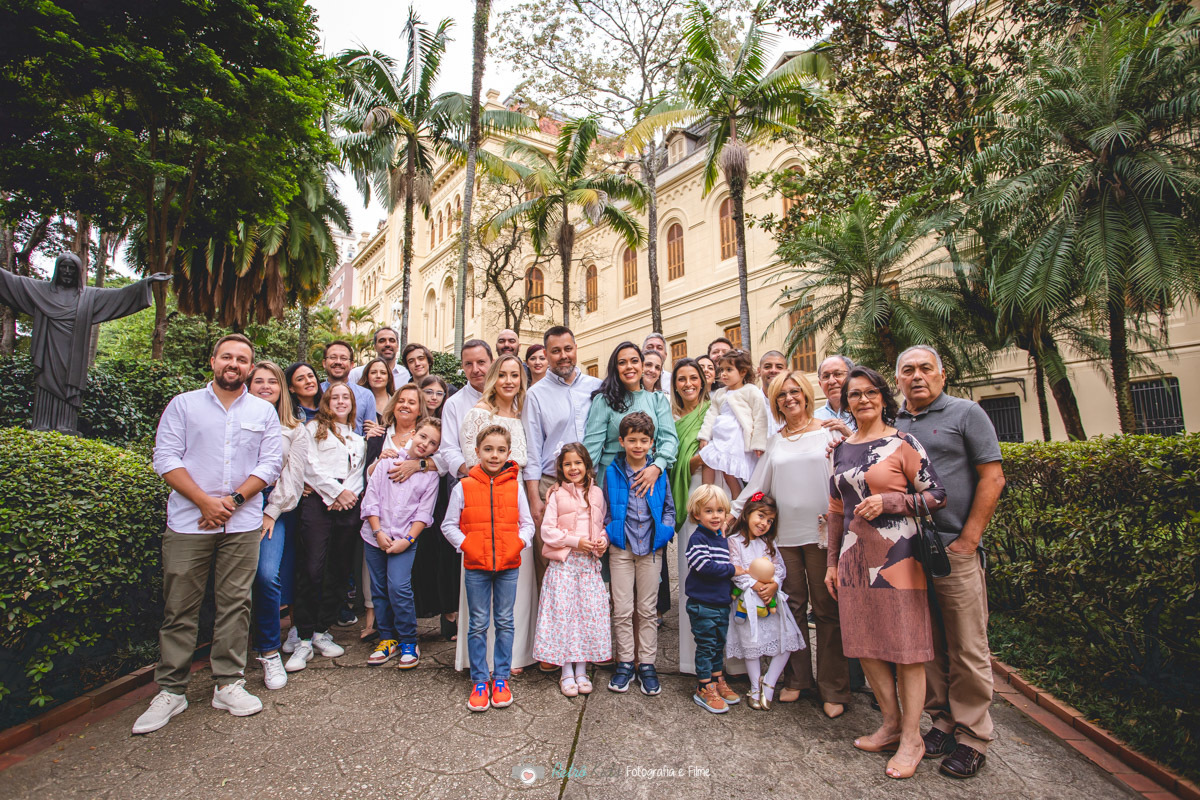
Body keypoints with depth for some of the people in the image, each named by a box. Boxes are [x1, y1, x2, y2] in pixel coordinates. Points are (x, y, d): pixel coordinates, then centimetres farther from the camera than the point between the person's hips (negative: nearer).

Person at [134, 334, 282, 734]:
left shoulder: (264, 411, 10)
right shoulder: (183, 405, 7)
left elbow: (270, 463, 4)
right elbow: (166, 458, -1)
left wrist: (234, 499, -9)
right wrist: (204, 501, -11)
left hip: (242, 524, 1)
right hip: (188, 521, -1)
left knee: (235, 603, 5)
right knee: (179, 607, 4)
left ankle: (229, 684, 16)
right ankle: (171, 690, 17)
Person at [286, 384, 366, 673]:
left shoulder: (358, 438, 25)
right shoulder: (313, 429, 12)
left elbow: (358, 472, 14)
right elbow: (311, 467, -1)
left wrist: (350, 493, -5)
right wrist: (337, 491, -8)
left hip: (348, 505, 4)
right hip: (318, 501, -4)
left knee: (339, 570, 4)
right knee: (311, 568, -10)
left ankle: (322, 632, 14)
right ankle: (304, 639, -3)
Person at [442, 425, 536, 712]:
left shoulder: (514, 487, 1)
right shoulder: (463, 487, -2)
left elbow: (527, 524, 6)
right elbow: (449, 525, 3)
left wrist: (519, 542, -11)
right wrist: (465, 545, -11)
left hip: (508, 566, 1)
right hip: (476, 566, -1)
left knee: (504, 623, 11)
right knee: (478, 625, 8)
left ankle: (501, 677, 25)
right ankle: (480, 680, 22)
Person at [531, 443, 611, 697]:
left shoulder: (596, 493, 7)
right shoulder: (557, 495, -2)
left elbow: (603, 524, 15)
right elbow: (546, 530, -6)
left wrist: (603, 540, -5)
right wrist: (575, 541, -14)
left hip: (590, 563, 3)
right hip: (563, 563, -3)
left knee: (589, 614, 6)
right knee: (563, 613, 1)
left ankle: (581, 671, 21)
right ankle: (566, 673, 16)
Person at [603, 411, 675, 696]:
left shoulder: (659, 473, 1)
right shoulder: (613, 472, -1)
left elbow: (669, 507, 10)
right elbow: (605, 508, 8)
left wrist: (665, 531, -4)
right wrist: (608, 532, -5)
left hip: (651, 548, 1)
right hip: (621, 548, 0)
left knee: (647, 609, 9)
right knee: (622, 609, 5)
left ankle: (647, 665, 21)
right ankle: (625, 662, 21)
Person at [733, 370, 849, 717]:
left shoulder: (828, 432, 5)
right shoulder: (774, 442, 13)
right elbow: (756, 484, 13)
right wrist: (732, 512, 8)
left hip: (820, 531, -3)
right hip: (784, 534, 3)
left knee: (826, 608, 2)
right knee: (792, 606, 9)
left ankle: (833, 689, 13)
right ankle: (796, 679, 22)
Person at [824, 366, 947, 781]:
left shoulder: (903, 443, -4)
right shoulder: (841, 449, 11)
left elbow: (936, 495, -6)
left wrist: (887, 501, -18)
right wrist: (832, 562, 14)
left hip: (896, 553, -5)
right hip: (855, 556, 5)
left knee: (906, 645, 3)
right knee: (865, 643, 11)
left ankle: (912, 737, 19)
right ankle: (891, 722, 29)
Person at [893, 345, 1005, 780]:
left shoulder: (966, 413, 1)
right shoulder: (891, 425, 12)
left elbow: (992, 477, -5)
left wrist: (968, 540, -9)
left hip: (954, 549, -4)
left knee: (967, 648, 4)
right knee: (927, 644, 12)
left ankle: (972, 737, 18)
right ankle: (943, 720, 27)